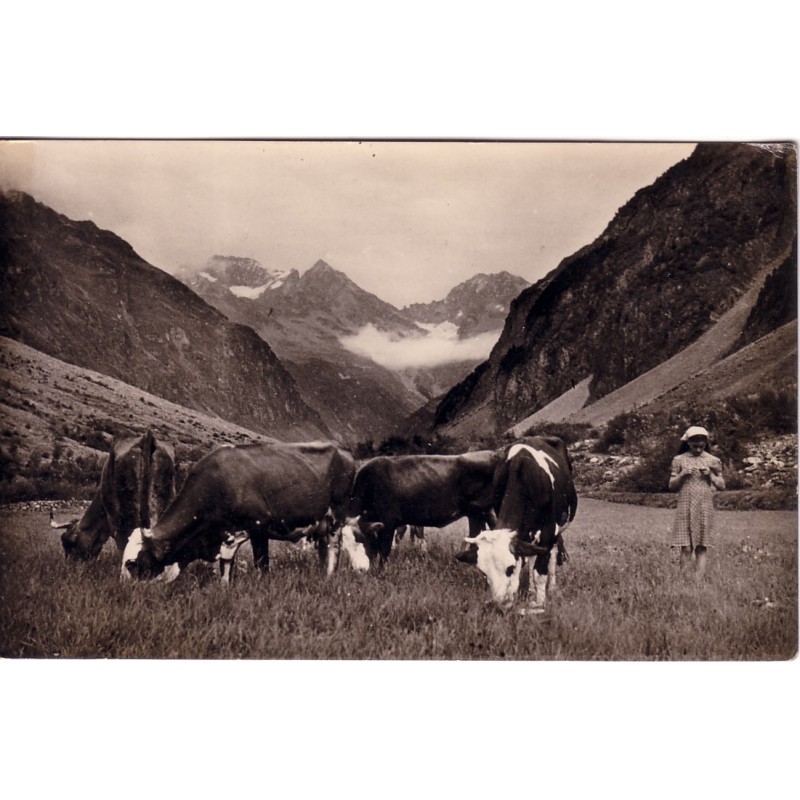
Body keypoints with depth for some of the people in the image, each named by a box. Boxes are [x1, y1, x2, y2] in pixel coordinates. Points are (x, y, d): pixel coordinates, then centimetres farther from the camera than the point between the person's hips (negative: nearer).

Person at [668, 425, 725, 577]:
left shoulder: (713, 461, 7)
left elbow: (722, 486, 9)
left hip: (705, 508, 1)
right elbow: (671, 486, 8)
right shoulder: (679, 460, 6)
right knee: (686, 548, -5)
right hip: (685, 507, -1)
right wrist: (682, 475, -9)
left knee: (701, 547, -2)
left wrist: (710, 475, -7)